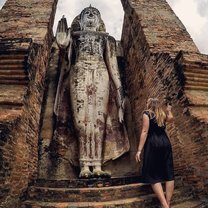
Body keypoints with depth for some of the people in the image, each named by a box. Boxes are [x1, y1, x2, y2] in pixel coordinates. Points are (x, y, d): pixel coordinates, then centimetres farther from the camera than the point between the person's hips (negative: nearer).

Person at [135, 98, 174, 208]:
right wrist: (169, 110, 57)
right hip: (166, 143, 6)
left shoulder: (147, 113, -3)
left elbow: (145, 132, -12)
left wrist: (139, 150, -13)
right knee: (169, 174, 8)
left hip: (153, 145, -6)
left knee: (153, 176, -1)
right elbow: (170, 118, 39)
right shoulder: (163, 114, 15)